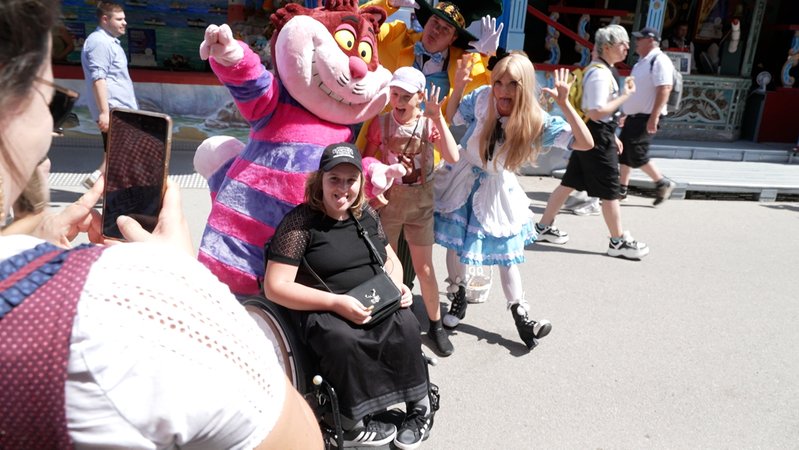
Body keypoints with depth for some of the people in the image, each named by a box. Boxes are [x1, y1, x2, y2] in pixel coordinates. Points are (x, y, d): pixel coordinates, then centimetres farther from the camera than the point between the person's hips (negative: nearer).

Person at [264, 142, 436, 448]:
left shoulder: (367, 214, 8)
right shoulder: (300, 222, -10)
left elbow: (391, 259, 20)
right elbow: (275, 287, -15)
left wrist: (397, 285, -4)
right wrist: (337, 302, -22)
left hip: (378, 306, 5)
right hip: (324, 312, -4)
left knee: (407, 326, -26)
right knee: (343, 340, -35)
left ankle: (419, 405, -4)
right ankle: (354, 425, -12)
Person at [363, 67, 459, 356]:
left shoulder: (429, 124, -9)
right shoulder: (381, 123, -7)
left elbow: (453, 158, -23)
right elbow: (366, 160, 1)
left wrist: (438, 117, -27)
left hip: (420, 204, 0)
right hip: (388, 202, 1)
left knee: (424, 270, 6)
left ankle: (435, 324, 26)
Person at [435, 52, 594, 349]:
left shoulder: (536, 121, -20)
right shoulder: (480, 98, -18)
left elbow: (586, 143, -22)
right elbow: (447, 119, -2)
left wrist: (565, 103, -30)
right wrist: (458, 87, -18)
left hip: (497, 190, -1)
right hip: (463, 180, 1)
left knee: (507, 255, 8)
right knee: (453, 244, 10)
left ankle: (520, 315, 25)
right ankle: (458, 298, 36)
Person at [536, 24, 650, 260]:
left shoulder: (600, 70, 14)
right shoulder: (600, 73, -19)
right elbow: (597, 112, -26)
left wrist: (612, 136, 22)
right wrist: (625, 95, -18)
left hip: (590, 135, 10)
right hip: (597, 137, -10)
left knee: (569, 183, 14)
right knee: (610, 191, 0)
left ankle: (544, 226, 23)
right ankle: (619, 241, 13)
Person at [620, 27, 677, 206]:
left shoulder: (659, 61, -15)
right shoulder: (642, 61, 14)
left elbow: (664, 90, -23)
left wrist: (654, 117, -28)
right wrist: (626, 113, 23)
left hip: (646, 117, -9)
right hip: (634, 116, 9)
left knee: (636, 154, -10)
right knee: (624, 152, 9)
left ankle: (663, 183, 7)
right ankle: (622, 189, 18)